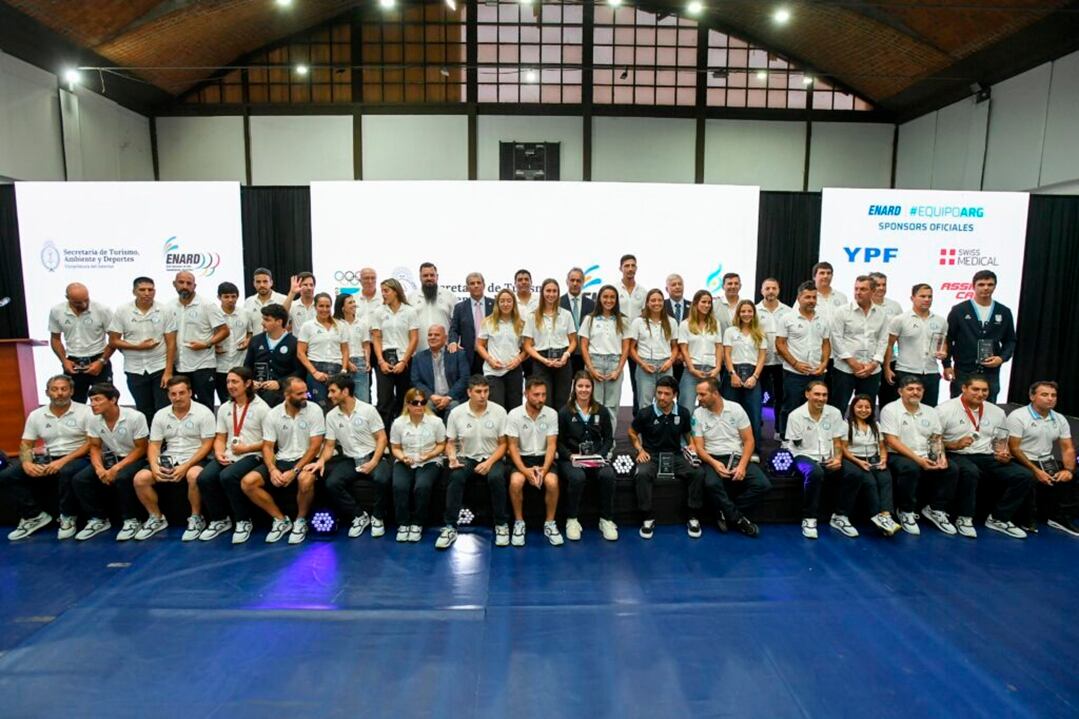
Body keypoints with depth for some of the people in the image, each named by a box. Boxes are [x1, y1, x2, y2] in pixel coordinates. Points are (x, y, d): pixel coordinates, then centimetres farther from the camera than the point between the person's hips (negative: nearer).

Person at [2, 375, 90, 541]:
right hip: (48, 458, 6)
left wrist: (64, 460, -21)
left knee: (67, 472, -38)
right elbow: (25, 444, 10)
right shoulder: (36, 415, 8)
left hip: (77, 458, -6)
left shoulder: (85, 412, -6)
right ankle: (35, 516, 2)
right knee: (6, 476, -10)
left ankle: (68, 517, -15)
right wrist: (26, 463, -12)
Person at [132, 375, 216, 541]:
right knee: (140, 479, -17)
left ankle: (196, 518, -13)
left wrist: (185, 466, -20)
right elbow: (154, 445, 6)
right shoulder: (160, 415, 6)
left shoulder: (203, 413, -8)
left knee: (193, 476, -37)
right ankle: (156, 518, 6)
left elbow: (207, 445, -11)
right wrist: (154, 466, -14)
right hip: (168, 459, 5)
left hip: (194, 459, -5)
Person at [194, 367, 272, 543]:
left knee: (227, 476, -33)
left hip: (252, 456, -5)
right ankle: (220, 520, 2)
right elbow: (220, 438, 15)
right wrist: (219, 453, -6)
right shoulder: (224, 408, 16)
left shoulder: (261, 407, -3)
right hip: (228, 456, 6)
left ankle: (244, 521, -13)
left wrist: (247, 448, -15)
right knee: (204, 478, -22)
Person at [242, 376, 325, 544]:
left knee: (305, 480, -37)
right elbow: (267, 447, 1)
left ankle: (301, 521, -8)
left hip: (305, 461, -4)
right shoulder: (272, 415, -1)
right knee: (247, 483, -15)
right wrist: (272, 470, -19)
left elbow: (315, 446, -14)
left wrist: (294, 471, -21)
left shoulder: (314, 410, -11)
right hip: (281, 461, 4)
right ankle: (281, 519, 1)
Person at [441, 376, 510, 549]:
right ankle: (450, 527, -21)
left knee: (496, 477, -33)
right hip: (466, 458, 1)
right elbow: (450, 443, 6)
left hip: (492, 458, -1)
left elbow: (503, 444, -1)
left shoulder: (499, 411, -5)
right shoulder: (456, 413, -2)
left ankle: (501, 525, -14)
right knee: (456, 477, -32)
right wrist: (452, 457, -16)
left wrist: (489, 462, -16)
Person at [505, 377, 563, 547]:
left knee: (552, 482, -29)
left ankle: (550, 524, -6)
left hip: (543, 457, 1)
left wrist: (544, 469, -20)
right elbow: (512, 446, -7)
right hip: (521, 457, -1)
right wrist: (524, 470, -21)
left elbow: (551, 445, -4)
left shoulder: (551, 414, -4)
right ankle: (519, 523, -8)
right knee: (516, 482, -31)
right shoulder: (514, 415, -8)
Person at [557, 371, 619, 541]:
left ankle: (606, 520, -11)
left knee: (608, 475, -30)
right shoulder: (564, 412, 1)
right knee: (577, 477, -35)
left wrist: (600, 455, -8)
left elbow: (609, 438, 10)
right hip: (571, 458, -2)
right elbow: (559, 442, 2)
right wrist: (570, 456, -15)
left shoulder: (602, 411, 8)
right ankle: (572, 520, -13)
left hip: (596, 458, 2)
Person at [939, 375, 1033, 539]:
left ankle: (998, 518, 1)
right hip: (957, 456, -6)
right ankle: (964, 518, -20)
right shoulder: (946, 409, -4)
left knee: (1025, 476, -12)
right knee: (970, 471, -39)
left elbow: (1001, 441, 23)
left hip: (987, 457, 6)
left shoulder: (997, 412, 14)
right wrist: (955, 445, -20)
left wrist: (1004, 454, 2)